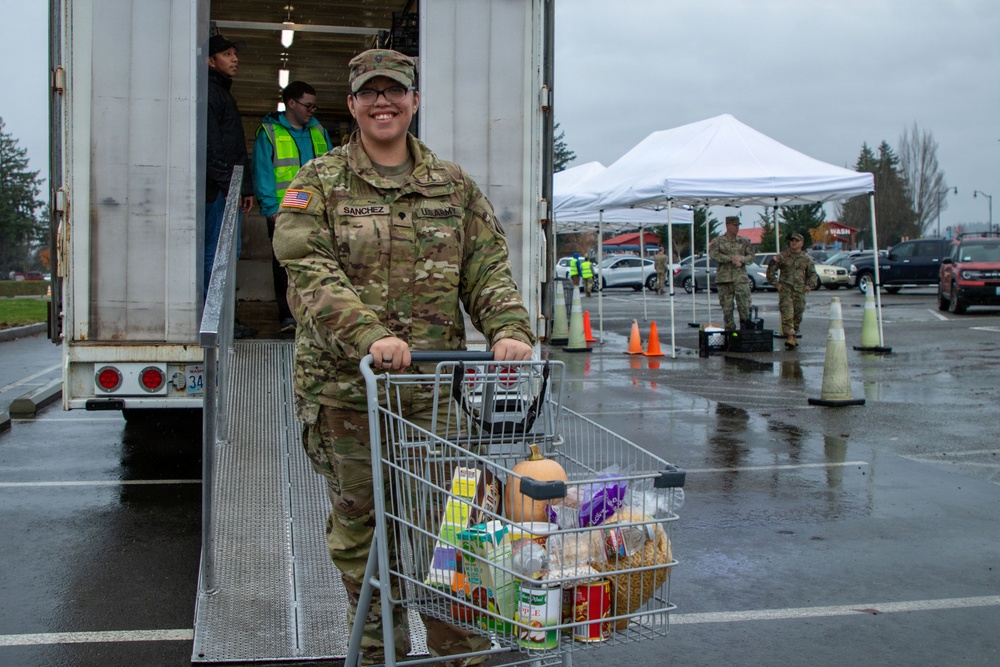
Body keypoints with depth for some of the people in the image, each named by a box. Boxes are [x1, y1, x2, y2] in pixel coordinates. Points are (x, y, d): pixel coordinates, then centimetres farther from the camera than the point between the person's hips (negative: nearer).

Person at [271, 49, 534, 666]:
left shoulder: (454, 184, 12)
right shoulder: (319, 183, 3)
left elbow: (488, 266, 6)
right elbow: (310, 271, -11)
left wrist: (509, 329, -14)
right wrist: (369, 335, -27)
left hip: (434, 388, 1)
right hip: (345, 388, -1)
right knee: (360, 529, 11)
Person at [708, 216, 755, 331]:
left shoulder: (743, 242, 14)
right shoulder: (717, 241, 5)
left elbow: (751, 256, 10)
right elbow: (713, 254, -11)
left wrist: (741, 258, -11)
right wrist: (731, 258, -15)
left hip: (741, 277, 1)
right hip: (724, 277, -1)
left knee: (744, 304, -7)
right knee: (727, 306, 2)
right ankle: (729, 330, 9)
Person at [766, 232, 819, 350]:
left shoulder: (806, 259, 10)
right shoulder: (782, 256, 3)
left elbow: (813, 274, 19)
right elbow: (771, 269, 7)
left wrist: (810, 285, 4)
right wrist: (775, 283, -1)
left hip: (800, 290, 3)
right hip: (785, 288, -3)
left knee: (798, 315, 9)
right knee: (787, 314, -15)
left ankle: (794, 336, 25)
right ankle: (790, 337, -20)